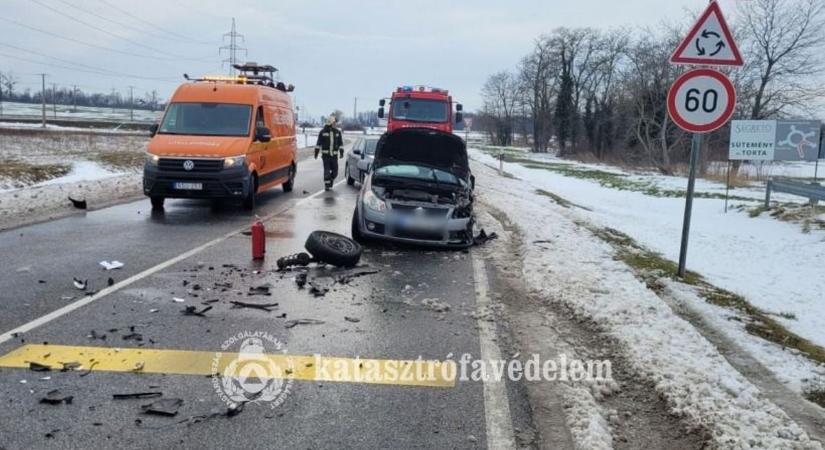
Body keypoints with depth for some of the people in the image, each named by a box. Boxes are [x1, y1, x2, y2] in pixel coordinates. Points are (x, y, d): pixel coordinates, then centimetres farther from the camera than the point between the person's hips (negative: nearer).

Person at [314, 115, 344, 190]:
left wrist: (341, 153, -2)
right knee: (327, 170, -8)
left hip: (334, 155, 3)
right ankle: (326, 186, -1)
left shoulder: (338, 132, 5)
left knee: (335, 171, 4)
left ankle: (330, 183, 26)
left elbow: (341, 143, 7)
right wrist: (316, 153, -1)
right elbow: (318, 143, 1)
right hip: (325, 155, -3)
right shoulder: (323, 132, -2)